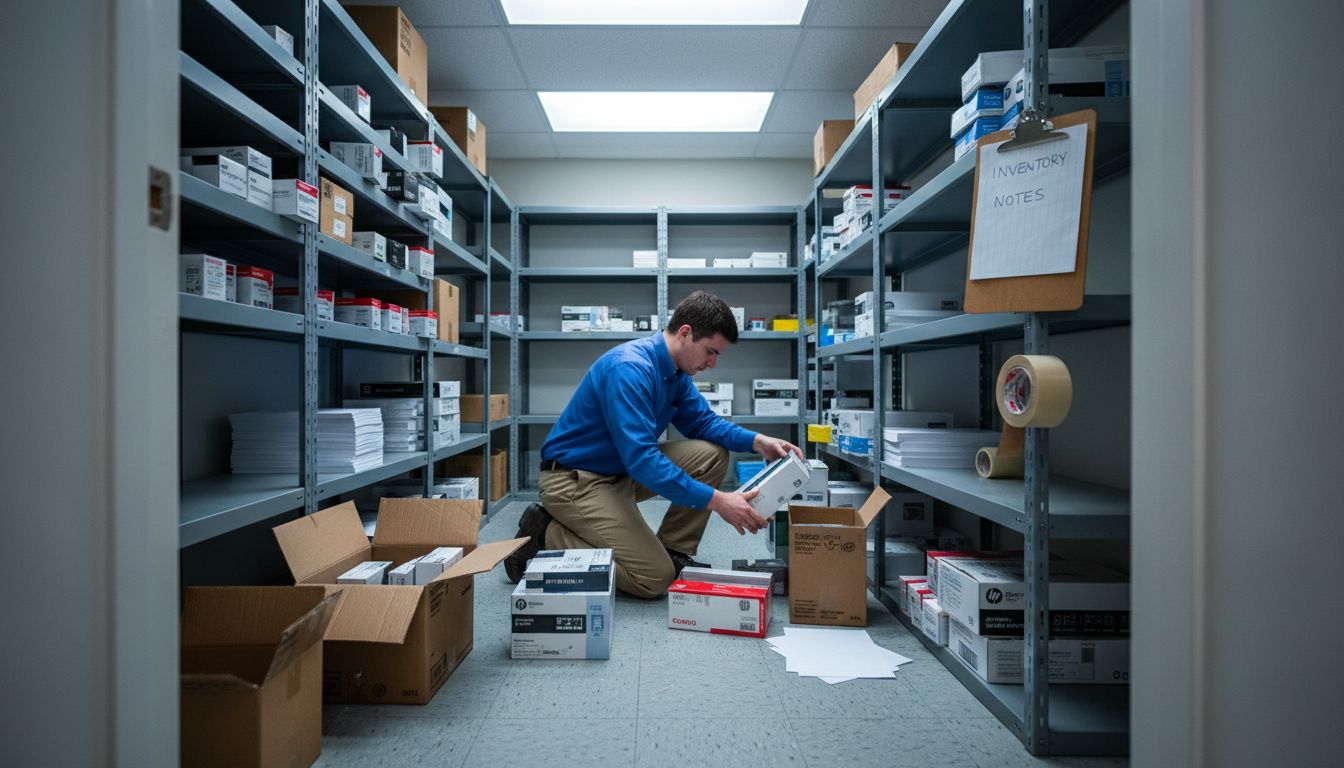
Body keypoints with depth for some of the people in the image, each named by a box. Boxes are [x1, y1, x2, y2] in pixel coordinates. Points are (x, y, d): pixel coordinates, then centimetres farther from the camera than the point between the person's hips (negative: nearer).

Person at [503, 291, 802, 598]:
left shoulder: (676, 371, 1)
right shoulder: (631, 368, -27)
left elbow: (702, 421, 10)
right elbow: (641, 459, -34)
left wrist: (757, 441, -7)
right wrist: (716, 500, -35)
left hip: (623, 471, 9)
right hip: (574, 480, -9)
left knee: (712, 454, -2)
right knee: (656, 578, -16)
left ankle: (674, 552, 7)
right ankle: (546, 536, -3)